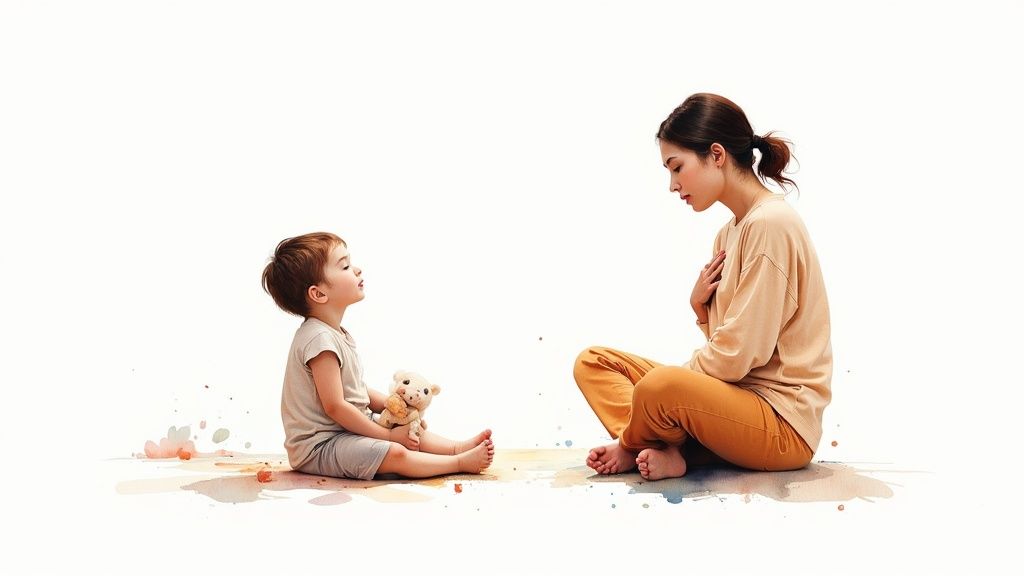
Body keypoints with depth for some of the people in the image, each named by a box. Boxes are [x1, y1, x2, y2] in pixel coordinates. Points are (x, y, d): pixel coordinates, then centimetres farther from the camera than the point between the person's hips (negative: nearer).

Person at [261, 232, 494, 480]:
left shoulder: (336, 334, 11)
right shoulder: (320, 339, -23)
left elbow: (355, 391, 18)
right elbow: (334, 407, -24)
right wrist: (388, 435, -17)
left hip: (345, 431, 11)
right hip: (318, 446, -11)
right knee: (395, 454, -25)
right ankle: (461, 462, -17)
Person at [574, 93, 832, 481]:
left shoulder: (770, 224, -17)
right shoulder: (729, 233, 11)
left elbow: (739, 354, -20)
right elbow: (727, 346, 12)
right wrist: (700, 306, -7)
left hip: (783, 423, -9)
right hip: (736, 395, 9)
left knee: (662, 387, -35)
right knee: (593, 362, 7)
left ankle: (634, 447, -3)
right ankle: (665, 453, -15)